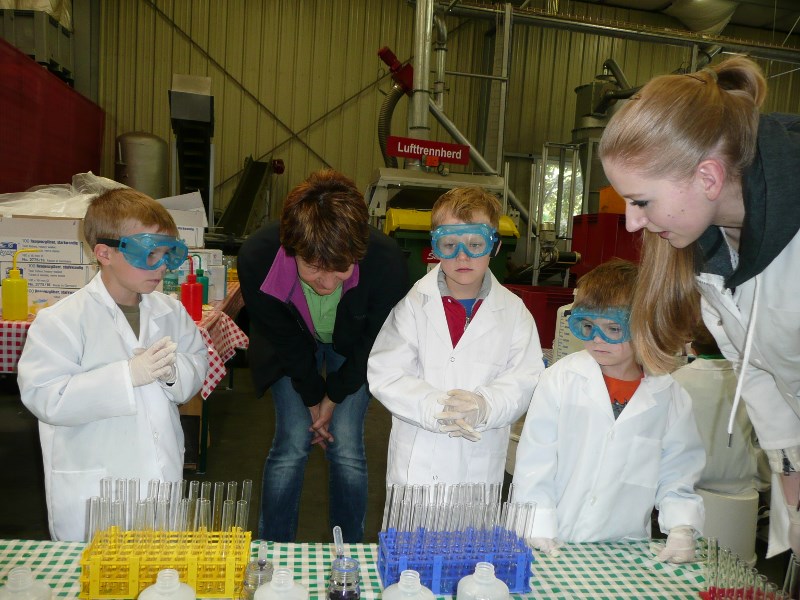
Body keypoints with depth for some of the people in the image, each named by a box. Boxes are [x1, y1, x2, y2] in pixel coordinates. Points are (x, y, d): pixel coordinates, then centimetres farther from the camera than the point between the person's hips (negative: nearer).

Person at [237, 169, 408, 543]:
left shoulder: (387, 263, -36)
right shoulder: (256, 258, -33)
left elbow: (375, 341, -16)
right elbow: (284, 339, -16)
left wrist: (334, 396, -9)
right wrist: (312, 398, -9)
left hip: (354, 349, 0)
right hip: (293, 347, 1)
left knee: (347, 449, -5)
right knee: (292, 445, -6)